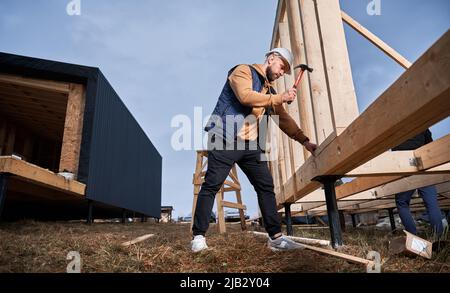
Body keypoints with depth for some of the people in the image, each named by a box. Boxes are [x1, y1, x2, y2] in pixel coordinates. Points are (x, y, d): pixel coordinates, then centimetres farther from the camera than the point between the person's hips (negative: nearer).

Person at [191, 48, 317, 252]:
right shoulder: (243, 71, 3)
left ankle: (276, 237, 8)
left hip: (250, 144, 8)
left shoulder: (270, 91, 23)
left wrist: (304, 141, 17)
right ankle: (198, 236, 4)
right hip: (225, 140, -7)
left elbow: (284, 119, 24)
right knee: (211, 186, -6)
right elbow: (245, 96, -18)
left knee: (266, 186, 1)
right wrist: (280, 98, -11)